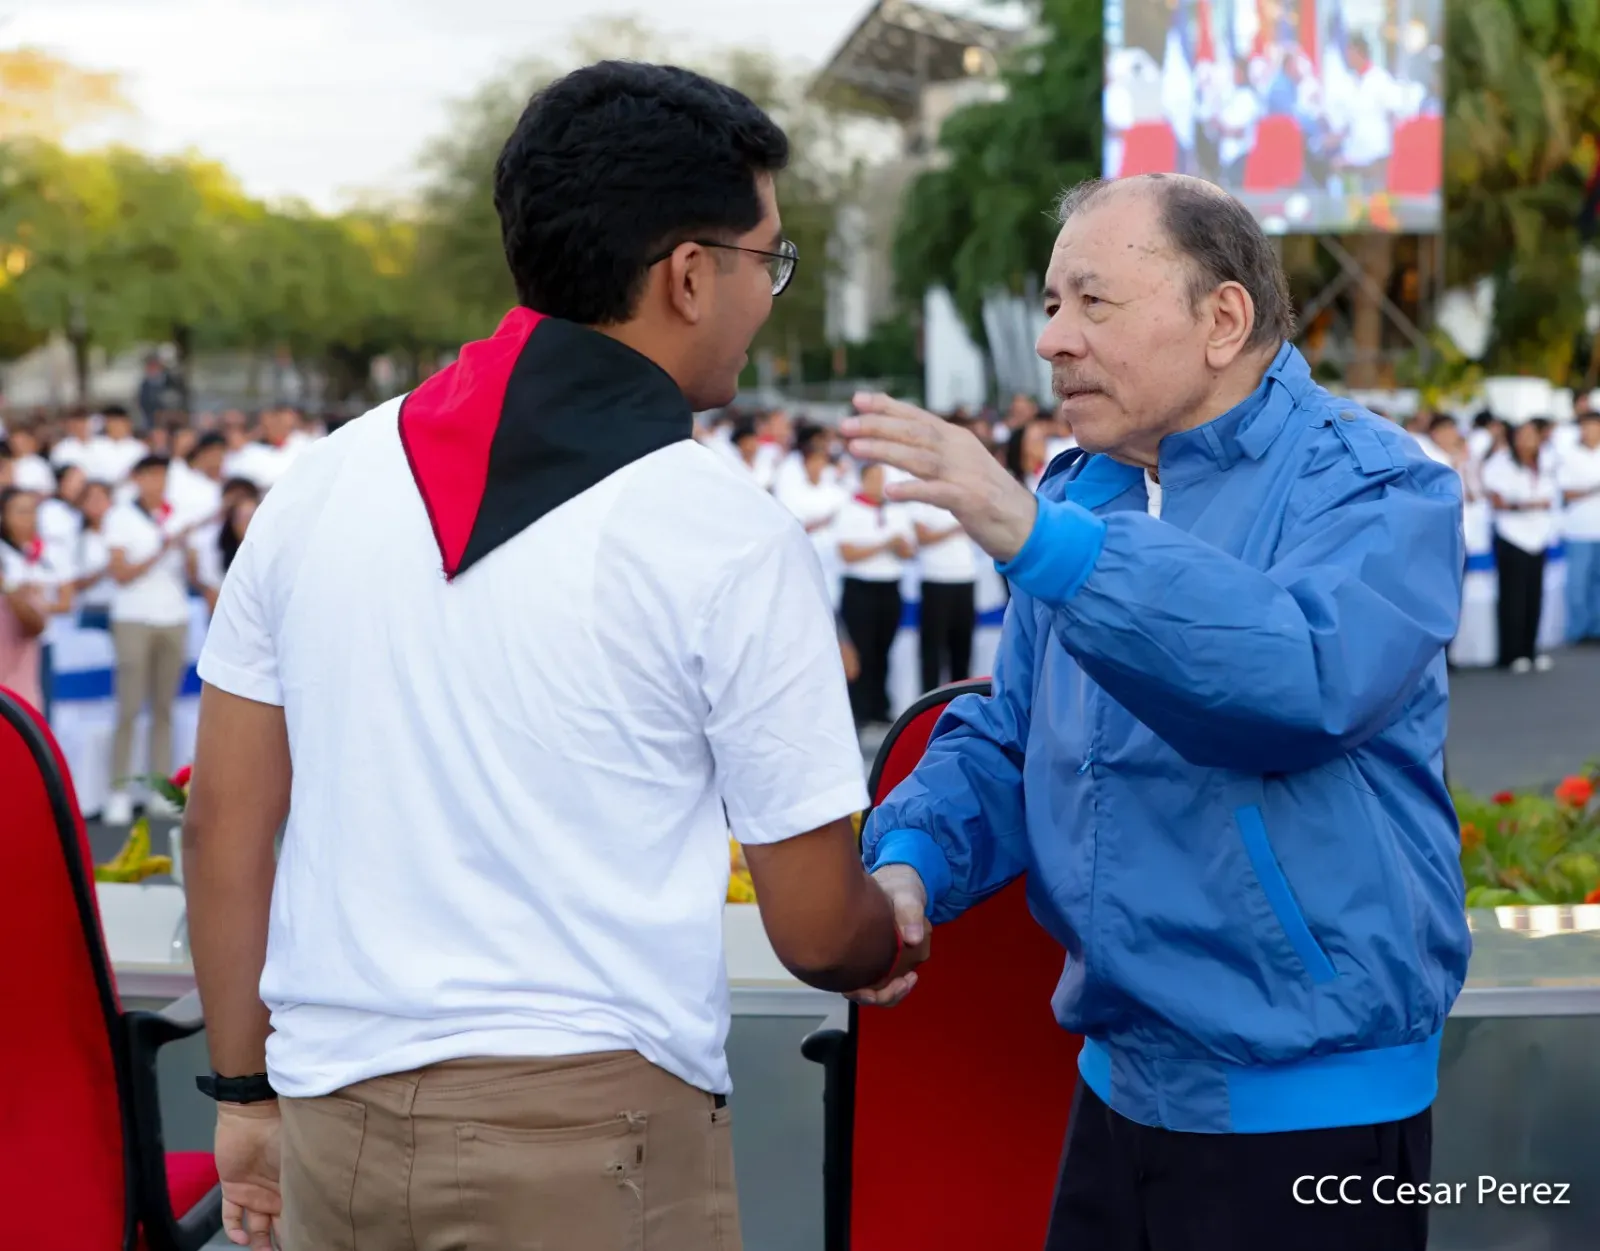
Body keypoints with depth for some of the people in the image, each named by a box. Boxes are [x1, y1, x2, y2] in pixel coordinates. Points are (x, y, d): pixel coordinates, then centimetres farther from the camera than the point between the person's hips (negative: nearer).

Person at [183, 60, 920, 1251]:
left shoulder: (321, 483, 3)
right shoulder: (729, 535, -10)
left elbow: (223, 823, 8)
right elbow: (817, 929, -5)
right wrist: (897, 939, 18)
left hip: (332, 1120, 5)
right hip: (587, 1129, -4)